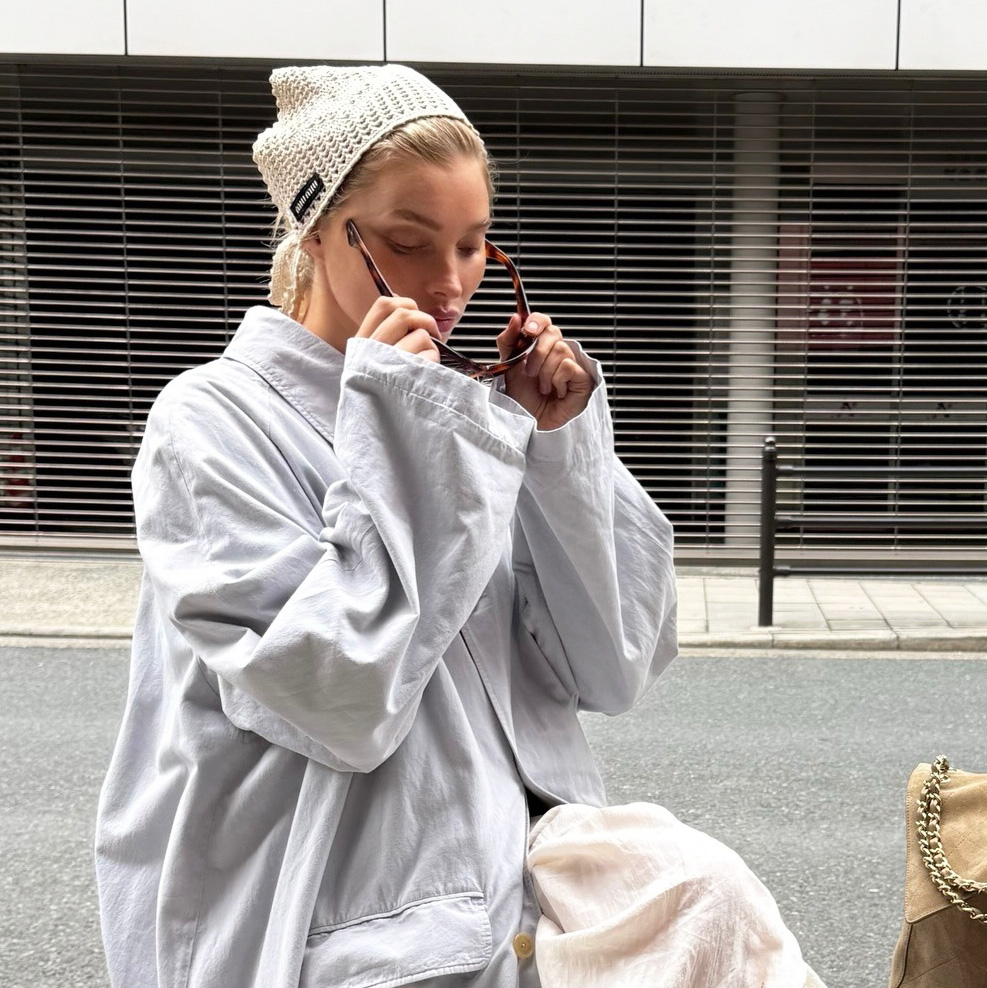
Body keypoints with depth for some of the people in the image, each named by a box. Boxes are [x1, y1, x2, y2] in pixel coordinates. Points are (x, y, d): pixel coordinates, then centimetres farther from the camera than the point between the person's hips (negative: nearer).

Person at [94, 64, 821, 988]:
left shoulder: (467, 401, 6)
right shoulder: (212, 420, -7)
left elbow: (612, 671, 1)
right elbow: (339, 705, -18)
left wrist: (559, 442, -8)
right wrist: (399, 438, -17)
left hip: (523, 863, 5)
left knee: (709, 896, -21)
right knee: (704, 907, -23)